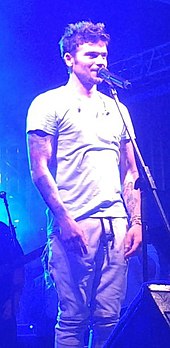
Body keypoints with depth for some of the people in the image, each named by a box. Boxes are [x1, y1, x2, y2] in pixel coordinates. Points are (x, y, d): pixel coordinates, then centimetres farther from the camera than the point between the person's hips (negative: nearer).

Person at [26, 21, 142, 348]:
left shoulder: (117, 109, 20)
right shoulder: (49, 104, 4)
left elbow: (130, 171, 19)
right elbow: (40, 169, -4)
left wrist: (136, 222, 7)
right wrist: (65, 220, -14)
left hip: (116, 224, 5)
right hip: (74, 224, -5)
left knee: (109, 318, 3)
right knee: (73, 317, -3)